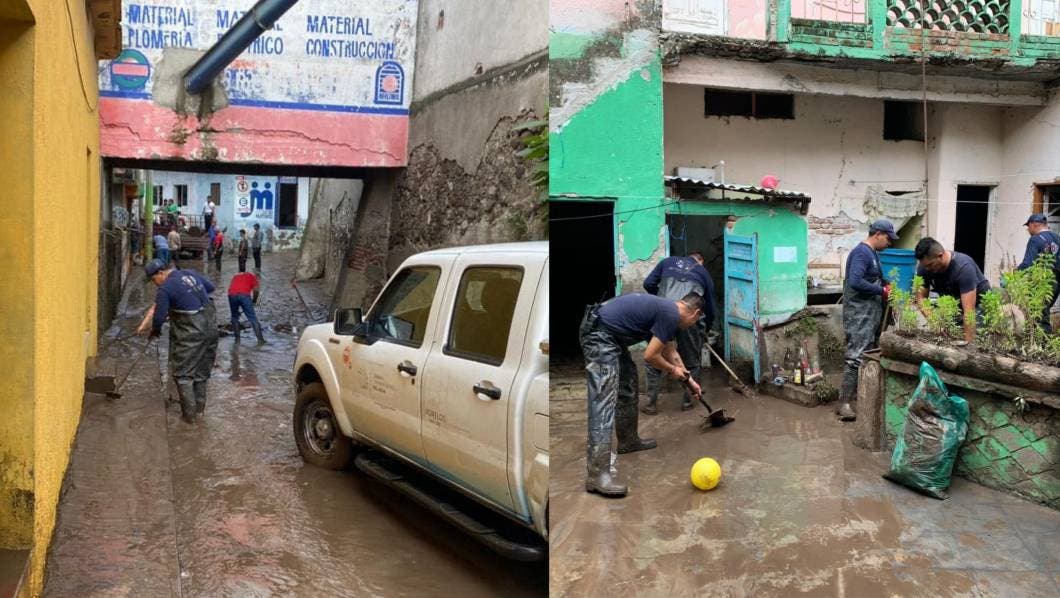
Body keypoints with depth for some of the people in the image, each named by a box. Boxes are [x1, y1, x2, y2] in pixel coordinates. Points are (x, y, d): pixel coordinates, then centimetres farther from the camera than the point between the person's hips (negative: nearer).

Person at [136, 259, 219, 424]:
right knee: (202, 371, 18)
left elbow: (159, 317, -9)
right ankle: (199, 408, 28)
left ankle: (189, 414, 7)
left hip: (190, 334, -7)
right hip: (210, 328, 7)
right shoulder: (191, 274, 8)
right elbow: (210, 288, 22)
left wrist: (155, 330, 11)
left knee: (183, 373, 6)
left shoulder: (165, 289, -13)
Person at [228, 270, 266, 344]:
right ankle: (260, 339, 0)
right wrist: (254, 301, 22)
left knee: (235, 317, 21)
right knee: (252, 318, 2)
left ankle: (237, 339, 19)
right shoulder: (252, 276, 24)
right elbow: (255, 290, 7)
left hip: (232, 294, 3)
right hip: (244, 295, -3)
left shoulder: (236, 276, 37)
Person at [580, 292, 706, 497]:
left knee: (628, 384, 23)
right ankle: (597, 473, -20)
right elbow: (650, 356, -8)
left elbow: (671, 352, 34)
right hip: (599, 335, -11)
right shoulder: (671, 316, -9)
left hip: (609, 335, 11)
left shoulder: (667, 310, 20)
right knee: (604, 401, -16)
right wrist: (673, 370, 11)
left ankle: (628, 439, 39)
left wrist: (688, 379, 43)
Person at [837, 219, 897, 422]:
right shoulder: (861, 252, -14)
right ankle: (844, 403, -12)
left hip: (871, 313, 10)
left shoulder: (872, 253, 17)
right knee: (856, 356, -12)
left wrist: (886, 286, 7)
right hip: (859, 313, -10)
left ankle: (857, 396, 18)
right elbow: (855, 282, -24)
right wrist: (881, 290, -15)